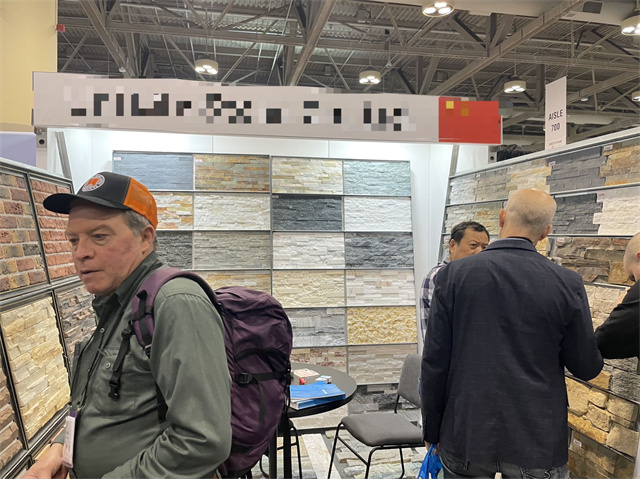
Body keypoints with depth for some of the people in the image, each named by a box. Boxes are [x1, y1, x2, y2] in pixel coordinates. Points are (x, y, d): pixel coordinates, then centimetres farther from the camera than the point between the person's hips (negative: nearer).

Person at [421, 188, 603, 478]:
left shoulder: (453, 275, -11)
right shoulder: (567, 284, -10)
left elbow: (434, 362, -7)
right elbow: (587, 368, -1)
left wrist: (432, 432, 5)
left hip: (465, 434, 1)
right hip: (537, 443, 0)